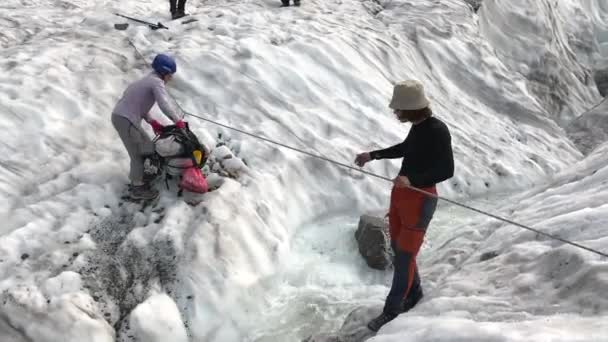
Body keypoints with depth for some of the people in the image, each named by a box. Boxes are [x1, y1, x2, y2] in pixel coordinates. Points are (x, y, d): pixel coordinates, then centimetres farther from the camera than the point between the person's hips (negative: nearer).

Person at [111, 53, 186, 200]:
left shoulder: (149, 80, 19)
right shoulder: (157, 82, -11)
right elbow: (165, 105, -23)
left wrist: (153, 122, 13)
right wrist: (178, 121, -11)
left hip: (121, 116, 10)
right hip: (125, 119, -10)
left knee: (146, 147, 19)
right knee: (138, 154, -1)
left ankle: (136, 178, 30)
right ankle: (137, 188, 8)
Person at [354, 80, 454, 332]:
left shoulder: (437, 130, -20)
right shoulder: (418, 125, 3)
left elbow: (447, 170, -22)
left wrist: (412, 181, -33)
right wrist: (373, 155, 20)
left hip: (420, 198, -8)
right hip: (400, 193, 8)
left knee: (404, 256, 0)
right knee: (398, 249, 17)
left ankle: (392, 309, 14)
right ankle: (413, 292, 38)